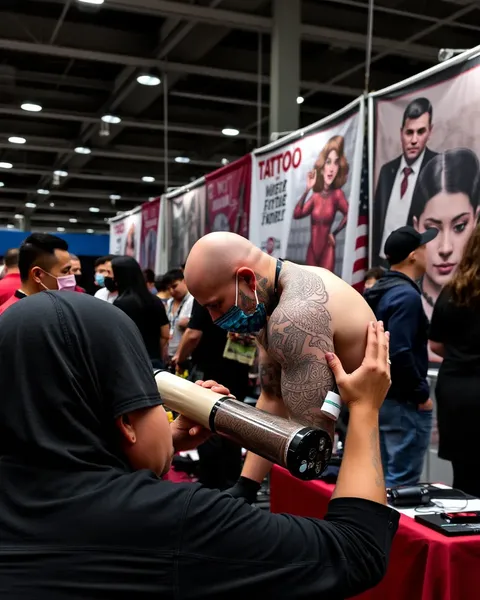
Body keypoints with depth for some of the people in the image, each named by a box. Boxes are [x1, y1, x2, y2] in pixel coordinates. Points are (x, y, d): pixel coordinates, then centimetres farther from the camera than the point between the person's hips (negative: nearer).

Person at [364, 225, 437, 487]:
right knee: (402, 482, -3)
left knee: (382, 477, 16)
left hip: (377, 396, 10)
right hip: (402, 402, -10)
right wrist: (422, 394, -15)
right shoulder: (406, 295, -17)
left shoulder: (377, 292, 11)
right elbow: (399, 354, -25)